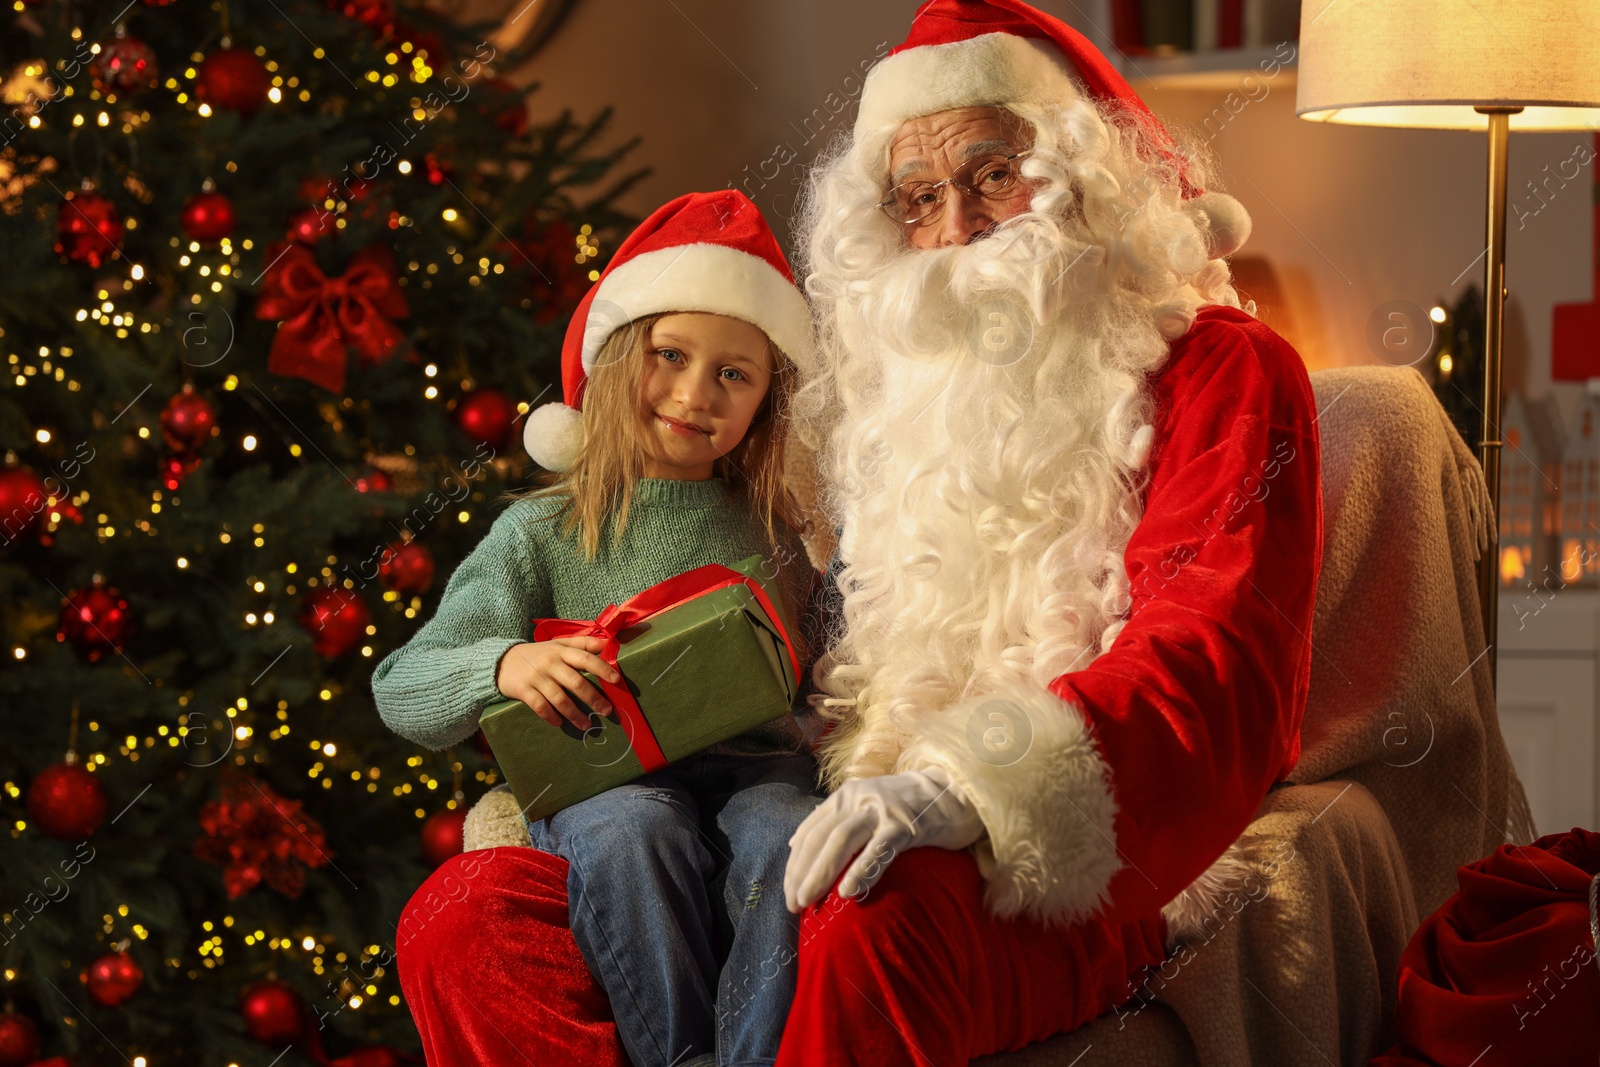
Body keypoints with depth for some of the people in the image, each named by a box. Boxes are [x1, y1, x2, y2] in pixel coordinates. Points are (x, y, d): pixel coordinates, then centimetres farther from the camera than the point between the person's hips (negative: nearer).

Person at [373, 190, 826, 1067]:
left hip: (756, 770, 1)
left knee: (788, 837, -33)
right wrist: (504, 663, -17)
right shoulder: (544, 534, 10)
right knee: (634, 829, -36)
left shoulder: (783, 531, 16)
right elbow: (400, 691, 4)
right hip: (603, 787, -1)